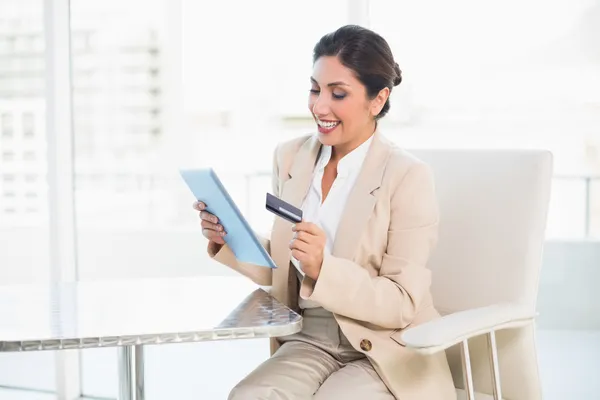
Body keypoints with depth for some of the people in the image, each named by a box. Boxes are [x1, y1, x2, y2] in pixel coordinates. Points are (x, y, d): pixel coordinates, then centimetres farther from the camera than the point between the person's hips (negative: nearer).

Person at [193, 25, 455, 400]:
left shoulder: (407, 176, -12)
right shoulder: (292, 156, 5)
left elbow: (404, 305, -14)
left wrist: (325, 269, -27)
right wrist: (229, 240, -5)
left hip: (385, 353, -3)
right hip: (309, 342, 4)